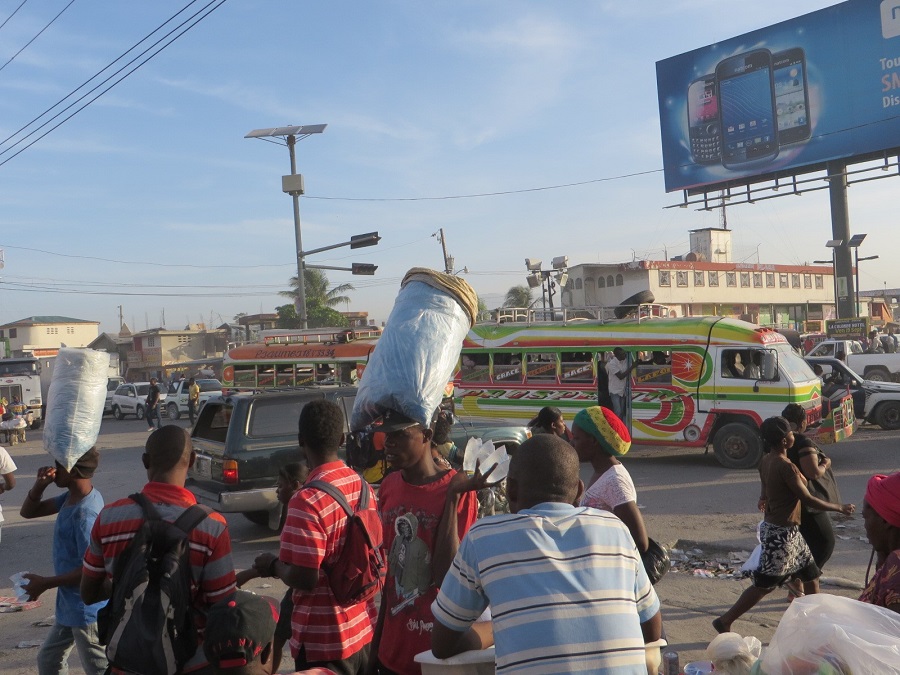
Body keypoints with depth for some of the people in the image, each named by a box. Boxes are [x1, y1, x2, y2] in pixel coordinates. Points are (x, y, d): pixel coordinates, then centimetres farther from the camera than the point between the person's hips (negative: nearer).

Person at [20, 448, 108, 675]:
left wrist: (45, 583, -17)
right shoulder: (71, 497, 1)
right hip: (69, 605, 10)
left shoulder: (85, 513, -27)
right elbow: (28, 512, 10)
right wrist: (39, 485, -9)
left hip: (87, 609, -10)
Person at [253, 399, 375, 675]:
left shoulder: (307, 500, -23)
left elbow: (304, 578, -23)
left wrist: (273, 565, -4)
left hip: (324, 639, -7)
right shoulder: (363, 486, 0)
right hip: (364, 630, 7)